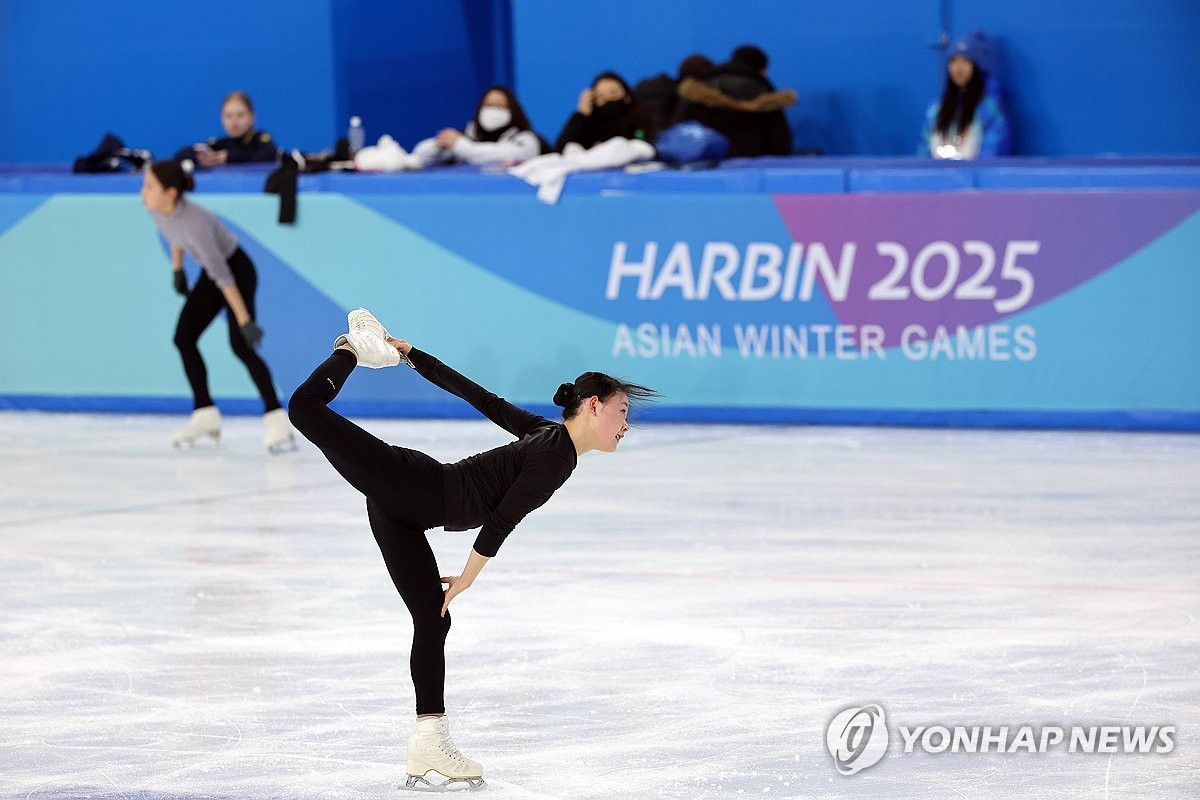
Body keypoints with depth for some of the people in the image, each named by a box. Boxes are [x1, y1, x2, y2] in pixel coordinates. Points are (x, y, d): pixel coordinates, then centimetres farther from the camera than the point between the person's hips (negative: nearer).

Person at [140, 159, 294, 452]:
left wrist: (245, 321, -30)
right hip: (211, 274, 9)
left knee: (240, 345, -20)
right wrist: (178, 270, 16)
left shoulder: (195, 222, -36)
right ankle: (205, 415, 13)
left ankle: (276, 420, -17)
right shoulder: (159, 209, -14)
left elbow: (222, 274, -33)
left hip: (237, 271, -9)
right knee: (184, 338, 5)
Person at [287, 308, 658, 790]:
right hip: (407, 487, -9)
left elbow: (482, 399, 16)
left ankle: (429, 745, 11)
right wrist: (467, 578, -3)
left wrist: (412, 354, 17)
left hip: (403, 508, 9)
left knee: (432, 621, 9)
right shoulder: (555, 456, -15)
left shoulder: (545, 434, 12)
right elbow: (501, 521, -14)